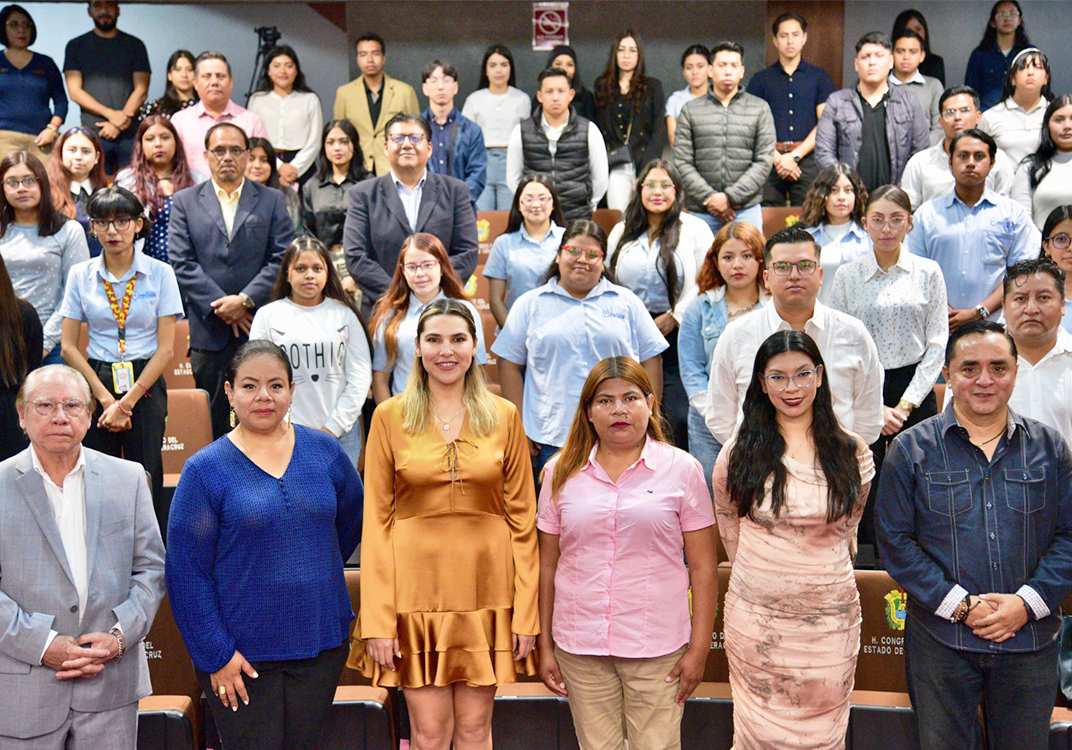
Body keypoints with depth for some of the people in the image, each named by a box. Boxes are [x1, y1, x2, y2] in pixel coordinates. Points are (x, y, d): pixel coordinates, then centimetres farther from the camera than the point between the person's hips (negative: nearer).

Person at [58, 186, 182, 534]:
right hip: (96, 384, 2)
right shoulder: (80, 275, 5)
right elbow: (69, 346, 3)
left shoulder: (160, 273, 0)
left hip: (145, 386, -1)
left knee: (146, 479, -2)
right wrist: (106, 398, -6)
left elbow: (166, 349, -3)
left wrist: (127, 401, -8)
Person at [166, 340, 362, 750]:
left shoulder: (324, 450, 3)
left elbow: (352, 518, 19)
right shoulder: (205, 469, -7)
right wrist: (216, 654, -11)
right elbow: (186, 573, -8)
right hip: (243, 652, -3)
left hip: (321, 642, 3)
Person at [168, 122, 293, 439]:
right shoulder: (185, 202, 10)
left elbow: (283, 259, 1)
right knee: (212, 422, 5)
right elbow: (181, 263, 1)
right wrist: (220, 305, -9)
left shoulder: (272, 200, 10)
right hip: (209, 331, 0)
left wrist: (245, 299, -11)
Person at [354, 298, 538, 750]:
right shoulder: (390, 417, 1)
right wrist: (377, 619, -6)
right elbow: (376, 521, -1)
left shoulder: (504, 416, 4)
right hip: (416, 589, -1)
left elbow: (522, 518, 4)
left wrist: (525, 610, -1)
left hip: (486, 589, 1)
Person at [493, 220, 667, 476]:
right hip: (551, 438, 0)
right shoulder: (530, 304, 10)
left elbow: (651, 361, 11)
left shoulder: (627, 302, 12)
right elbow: (510, 365, 7)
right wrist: (519, 428, 0)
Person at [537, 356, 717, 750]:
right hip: (579, 647, 2)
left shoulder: (681, 469, 0)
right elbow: (547, 566, 9)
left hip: (657, 645, -2)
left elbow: (703, 567, 0)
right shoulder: (562, 472, 5)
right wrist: (545, 646, 8)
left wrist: (699, 648, -3)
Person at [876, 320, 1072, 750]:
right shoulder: (912, 450, -1)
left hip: (1030, 641, 2)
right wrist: (959, 605, -13)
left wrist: (1028, 602, -11)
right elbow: (895, 541, -4)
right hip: (940, 641, -1)